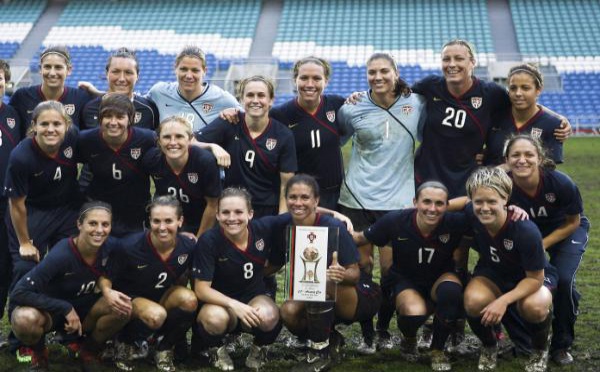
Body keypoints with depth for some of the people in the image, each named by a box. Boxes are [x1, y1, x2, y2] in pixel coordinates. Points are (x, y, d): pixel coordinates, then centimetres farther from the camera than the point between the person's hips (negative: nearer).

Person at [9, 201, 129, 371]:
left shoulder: (110, 247, -16)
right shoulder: (61, 255, -30)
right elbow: (18, 293, -32)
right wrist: (65, 308, -31)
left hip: (83, 309, 4)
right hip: (51, 311, -4)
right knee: (25, 319, -37)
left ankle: (89, 352, 3)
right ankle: (38, 352, -2)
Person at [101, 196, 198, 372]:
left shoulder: (188, 246, -18)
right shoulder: (129, 246, -28)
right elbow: (106, 277, -16)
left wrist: (182, 295, -6)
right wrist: (107, 292, -35)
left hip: (163, 296, 4)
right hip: (131, 298, -4)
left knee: (189, 300, -29)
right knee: (156, 316, -36)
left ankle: (164, 350, -2)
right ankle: (126, 342, 0)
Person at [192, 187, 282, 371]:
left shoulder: (264, 228, -14)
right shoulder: (208, 241, -20)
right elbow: (201, 289, -20)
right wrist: (233, 304, -33)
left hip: (254, 297, 2)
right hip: (220, 301, -2)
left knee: (268, 317, -34)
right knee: (215, 319, -38)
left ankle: (259, 348, 4)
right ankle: (216, 349, 0)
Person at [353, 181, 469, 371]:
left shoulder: (455, 222, -24)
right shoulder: (395, 221, -22)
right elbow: (360, 238, -5)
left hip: (440, 279, 1)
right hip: (405, 280, -1)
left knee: (451, 291, -36)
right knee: (415, 313, -35)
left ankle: (437, 350, -8)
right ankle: (409, 340, 7)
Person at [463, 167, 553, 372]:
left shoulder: (526, 231, -34)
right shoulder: (470, 215, -23)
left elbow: (535, 278, -23)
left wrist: (504, 301, -32)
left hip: (532, 277, -3)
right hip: (492, 274, 3)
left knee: (534, 306, -37)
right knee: (474, 301, -31)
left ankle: (540, 350, 0)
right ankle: (489, 347, 4)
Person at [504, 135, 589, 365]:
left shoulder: (561, 183, -33)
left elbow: (573, 222, -15)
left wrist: (542, 245, -22)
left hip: (567, 230, -2)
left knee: (563, 279, -22)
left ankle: (562, 345, 1)